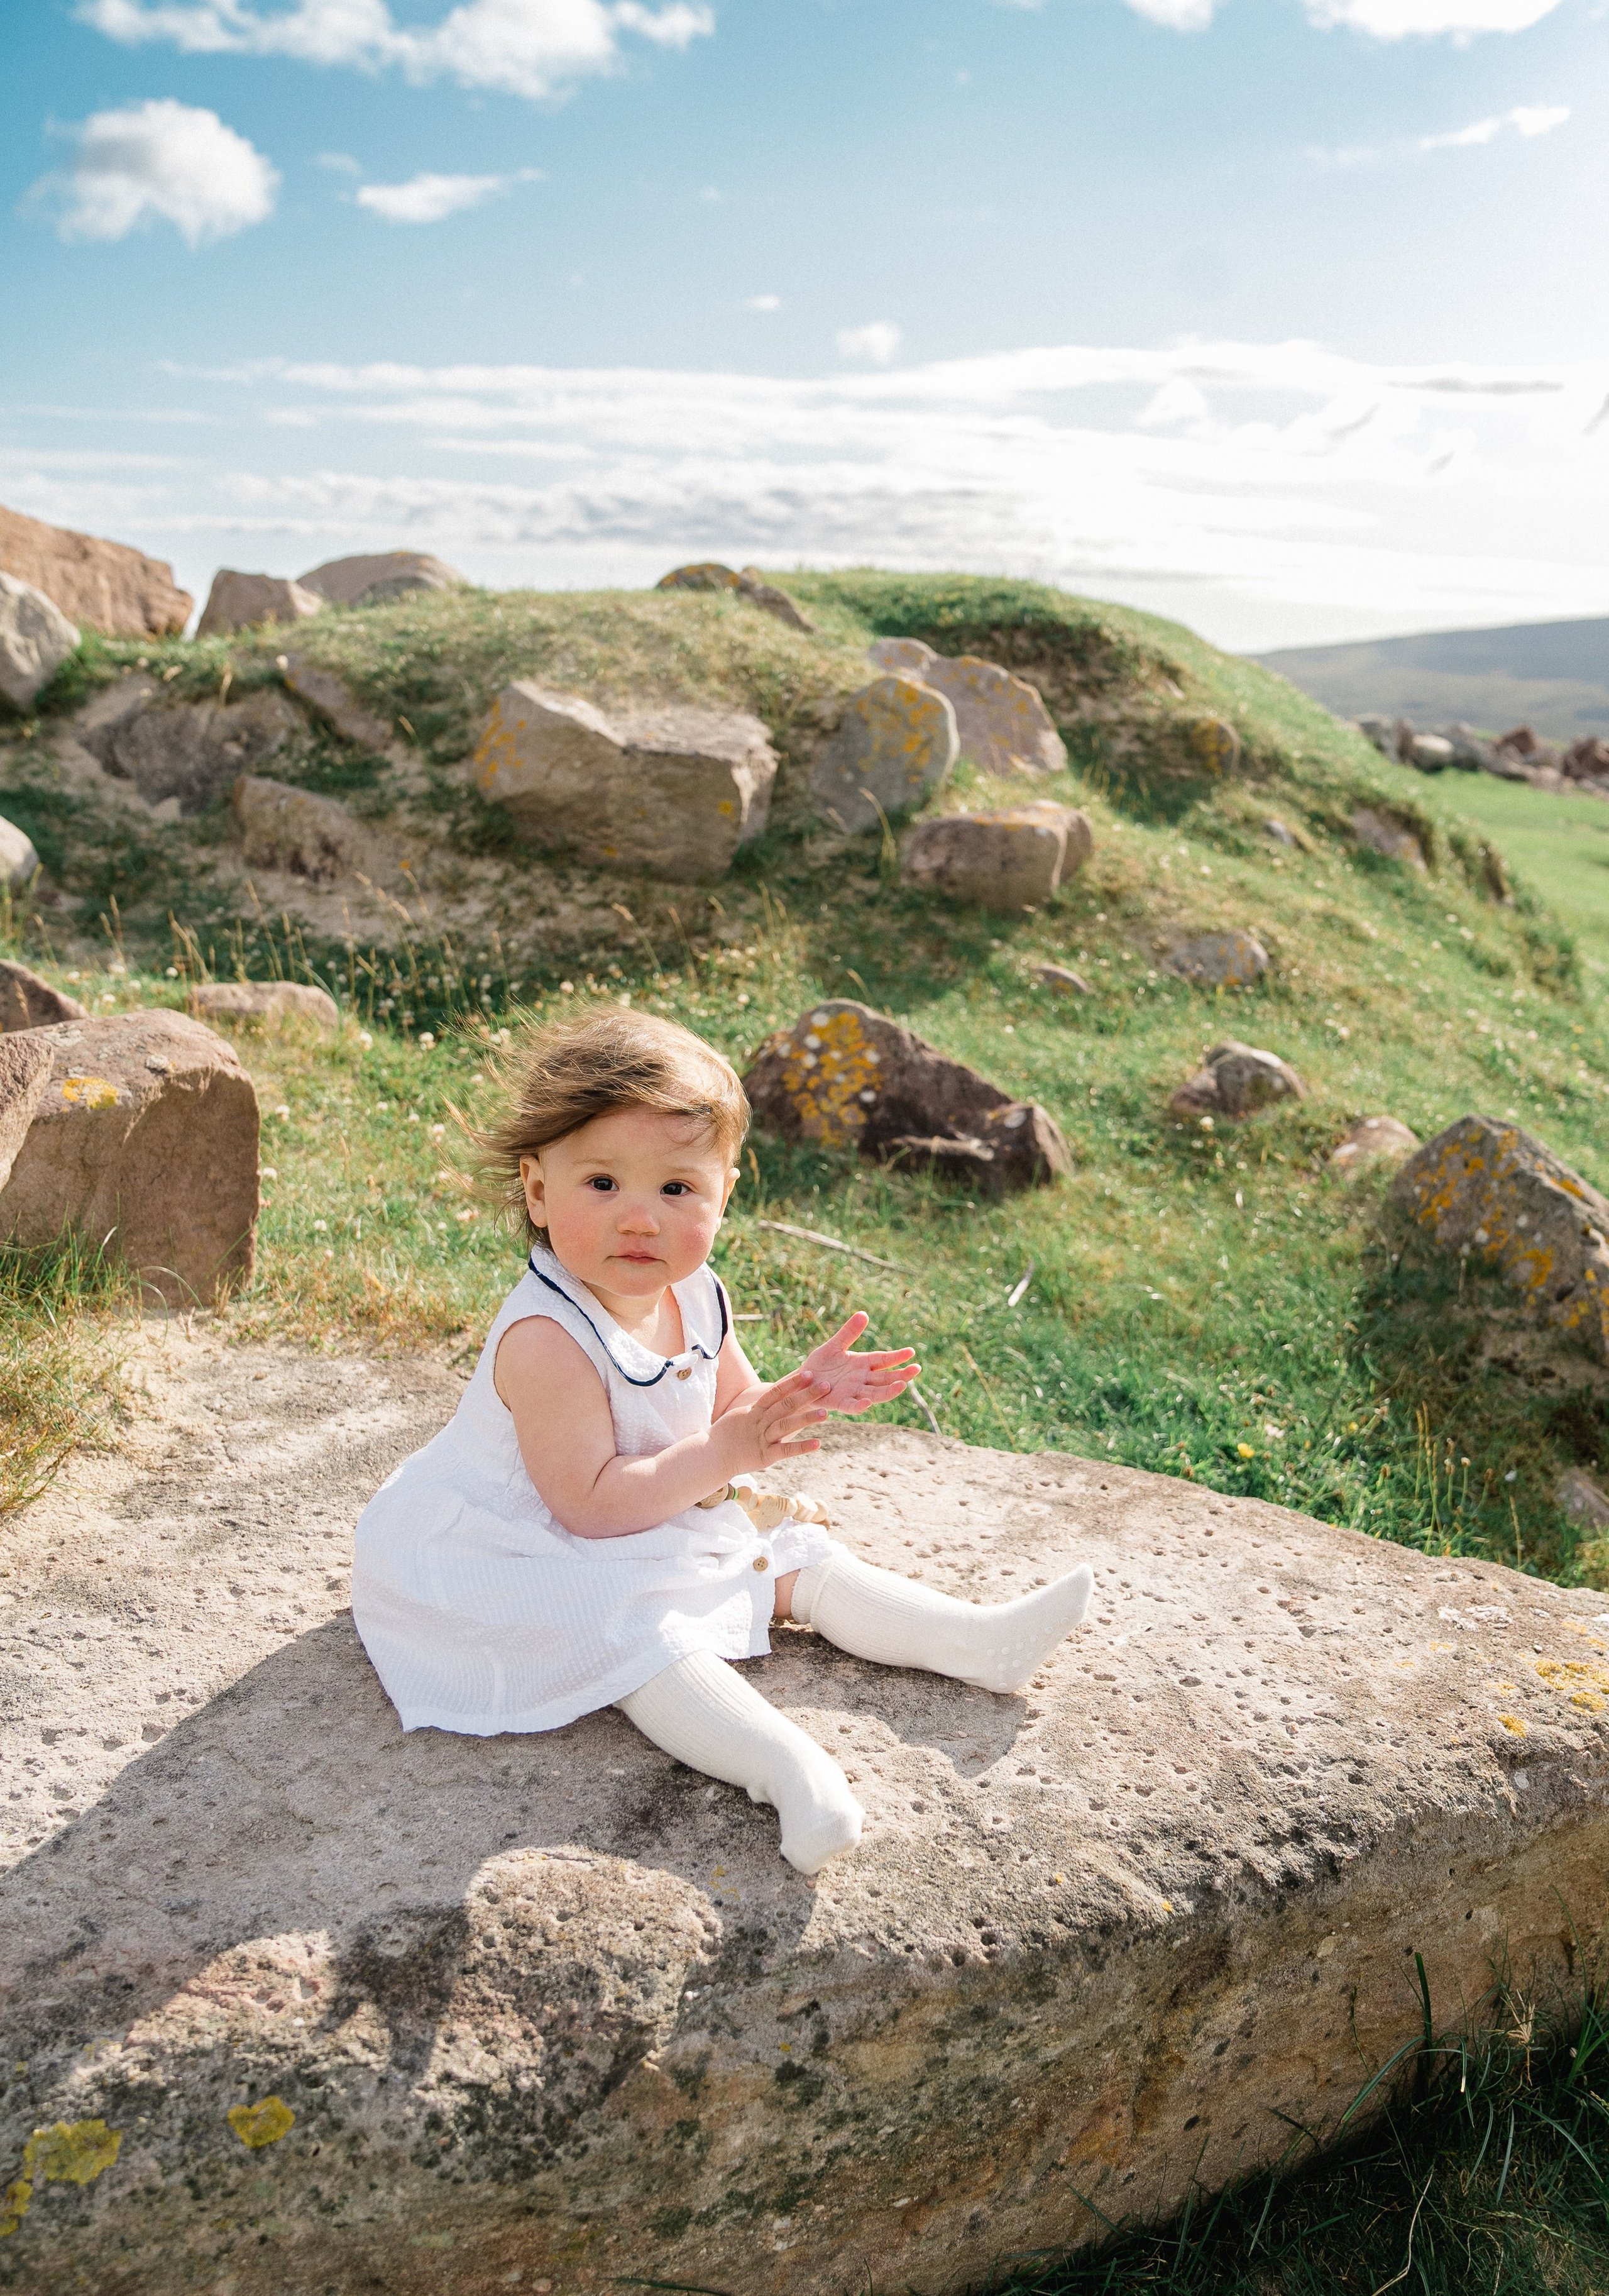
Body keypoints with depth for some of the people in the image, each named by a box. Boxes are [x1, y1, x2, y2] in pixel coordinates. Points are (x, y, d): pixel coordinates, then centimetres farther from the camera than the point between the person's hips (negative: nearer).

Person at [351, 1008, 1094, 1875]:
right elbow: (589, 1504, -30)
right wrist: (724, 1457, -31)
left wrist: (801, 1395, -12)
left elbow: (733, 1412, 9)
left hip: (673, 1518, 9)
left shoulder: (695, 1297, -5)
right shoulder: (547, 1339, -32)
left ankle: (980, 1640, 8)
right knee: (640, 1634, -33)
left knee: (800, 1558, 5)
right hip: (549, 1554, -8)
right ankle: (791, 1771, -42)